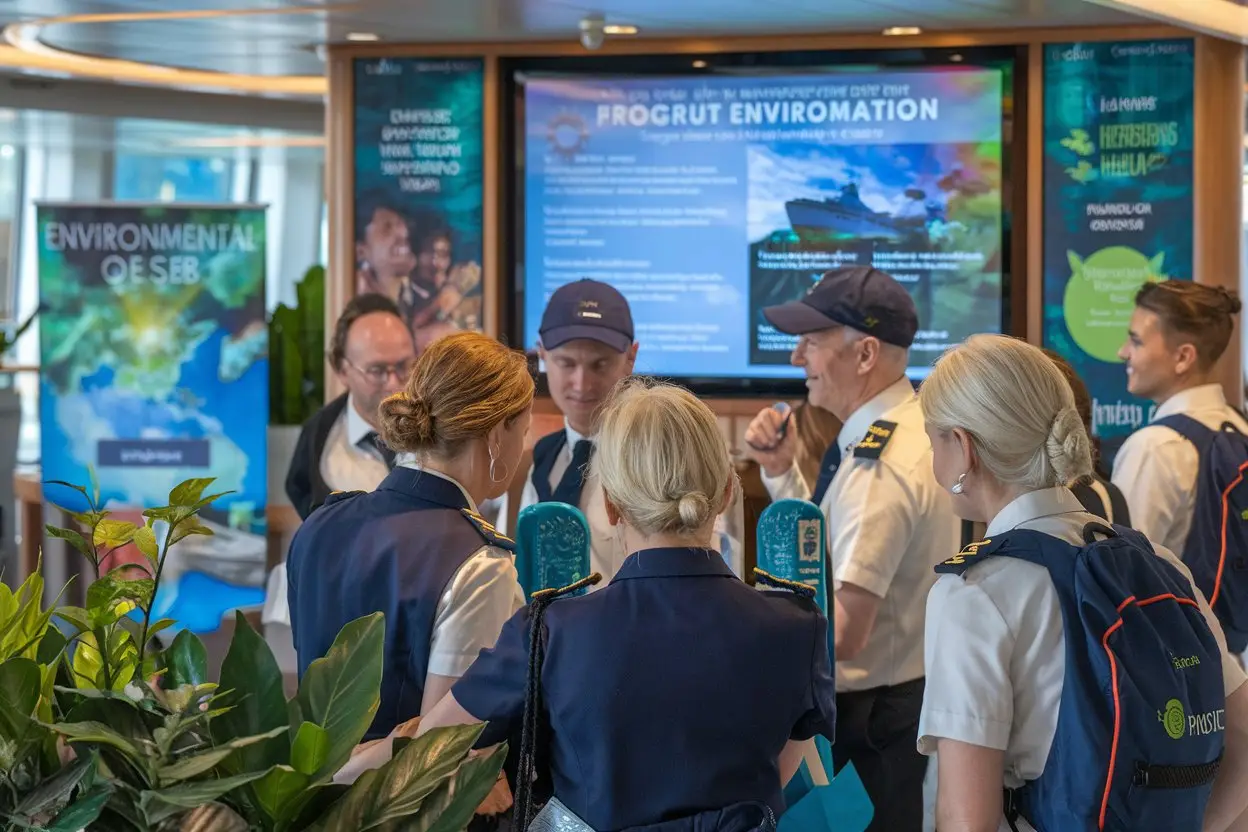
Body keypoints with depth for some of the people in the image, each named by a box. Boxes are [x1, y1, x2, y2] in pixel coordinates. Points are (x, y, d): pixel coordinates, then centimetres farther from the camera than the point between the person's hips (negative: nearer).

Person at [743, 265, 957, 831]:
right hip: (909, 701, 10)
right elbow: (832, 549, 19)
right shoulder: (914, 428, 8)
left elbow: (843, 631, -27)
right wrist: (782, 471, 7)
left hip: (870, 717, -10)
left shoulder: (879, 465, -23)